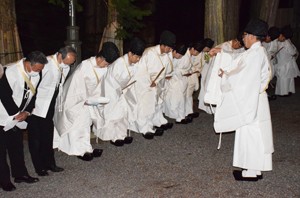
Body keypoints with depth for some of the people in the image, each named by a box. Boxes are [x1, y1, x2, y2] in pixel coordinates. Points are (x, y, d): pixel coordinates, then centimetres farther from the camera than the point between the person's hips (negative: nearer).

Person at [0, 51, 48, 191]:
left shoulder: (37, 75, -8)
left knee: (17, 146, 14)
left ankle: (20, 174, 26)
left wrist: (27, 112, -10)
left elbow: (33, 94, 3)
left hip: (18, 116, 6)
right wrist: (16, 114, -14)